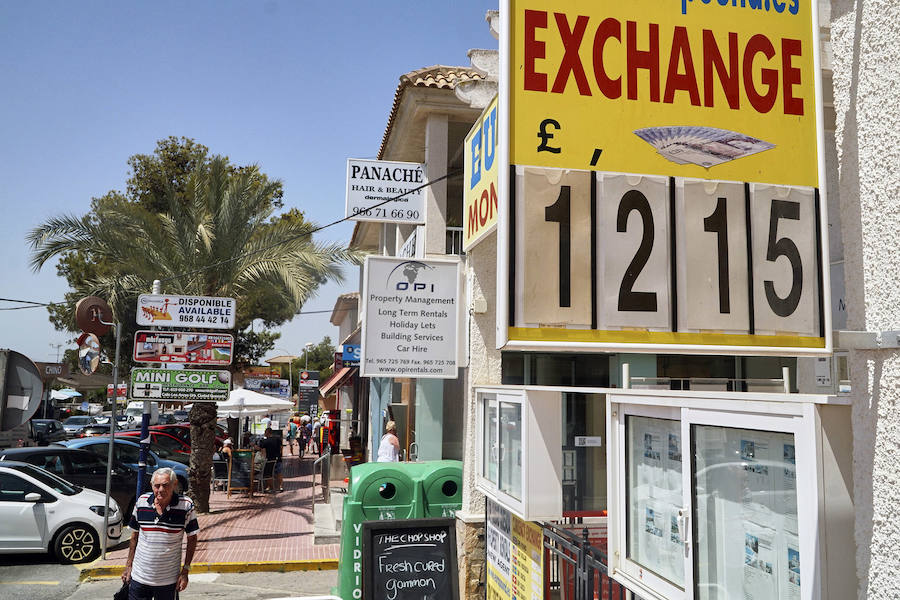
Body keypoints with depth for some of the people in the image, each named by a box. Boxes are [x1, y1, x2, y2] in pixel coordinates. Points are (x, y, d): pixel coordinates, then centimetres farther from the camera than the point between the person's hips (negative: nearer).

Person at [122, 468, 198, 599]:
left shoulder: (186, 506, -12)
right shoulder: (141, 502, -4)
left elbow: (192, 539, -3)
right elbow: (135, 536, 9)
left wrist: (185, 571, -7)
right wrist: (128, 565, 9)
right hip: (139, 577, 2)